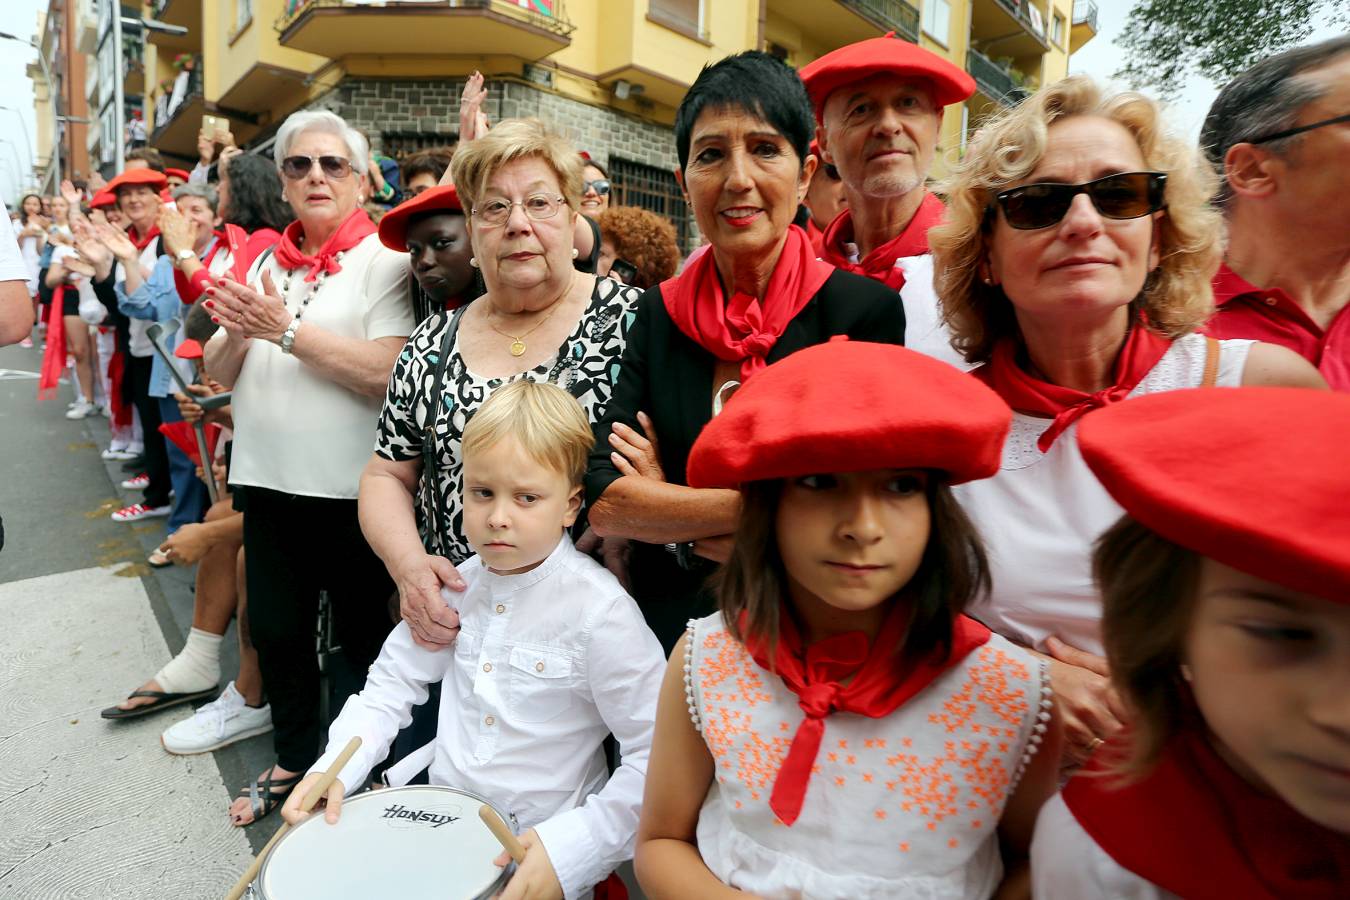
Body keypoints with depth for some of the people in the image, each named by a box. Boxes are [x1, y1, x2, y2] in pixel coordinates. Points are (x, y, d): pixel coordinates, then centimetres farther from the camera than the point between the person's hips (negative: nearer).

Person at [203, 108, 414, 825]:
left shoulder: (383, 259, -7)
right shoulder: (268, 262, 13)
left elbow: (388, 370, -22)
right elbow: (219, 374, 12)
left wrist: (286, 330, -19)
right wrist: (236, 333, -9)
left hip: (347, 488, -6)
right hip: (268, 480, 6)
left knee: (361, 630, 8)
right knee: (275, 628, 16)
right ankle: (293, 759, 38)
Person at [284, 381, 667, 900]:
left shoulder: (599, 611, -21)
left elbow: (658, 757, -20)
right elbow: (391, 685, 8)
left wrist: (569, 849, -25)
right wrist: (334, 769, -6)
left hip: (538, 845, -4)